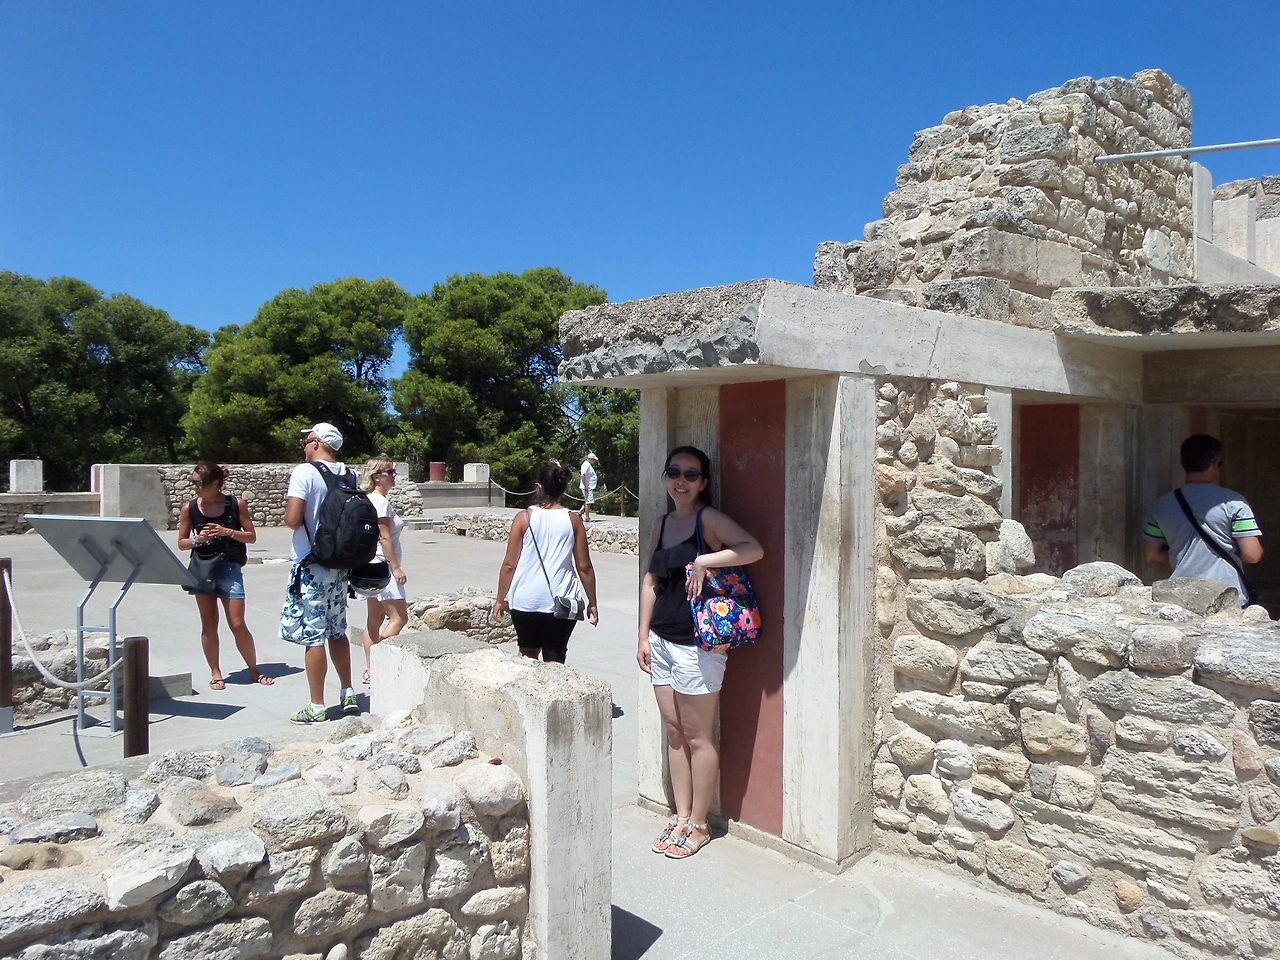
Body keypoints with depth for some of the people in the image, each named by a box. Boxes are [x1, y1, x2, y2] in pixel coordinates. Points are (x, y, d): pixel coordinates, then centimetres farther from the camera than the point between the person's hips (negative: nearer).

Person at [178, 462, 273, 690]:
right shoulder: (189, 508, 1)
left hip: (230, 568, -2)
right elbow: (181, 543, 8)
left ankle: (254, 670, 16)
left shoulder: (236, 504, -4)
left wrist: (228, 532, -15)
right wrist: (197, 539, -12)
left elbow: (252, 536, 1)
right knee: (208, 624, 7)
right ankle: (215, 673, 20)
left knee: (237, 625, -1)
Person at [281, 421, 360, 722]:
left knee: (312, 636, 1)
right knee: (337, 631, 18)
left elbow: (293, 520, -19)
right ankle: (348, 694, 23)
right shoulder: (349, 475, 6)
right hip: (340, 564, 7)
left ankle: (316, 708, 8)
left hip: (311, 565, -6)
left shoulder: (304, 472, -13)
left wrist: (288, 504, 1)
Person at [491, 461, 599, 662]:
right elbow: (584, 567, 0)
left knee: (528, 653, 22)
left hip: (526, 600, 0)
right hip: (561, 601, 0)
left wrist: (500, 599, 8)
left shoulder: (524, 517, -4)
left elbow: (509, 564, -3)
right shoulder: (573, 520, -2)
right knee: (554, 659, 6)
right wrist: (592, 603, 10)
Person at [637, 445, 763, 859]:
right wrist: (644, 636, 11)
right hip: (662, 640, 7)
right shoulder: (661, 524, 11)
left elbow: (753, 549, -23)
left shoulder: (709, 518, -9)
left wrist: (703, 560, -25)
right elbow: (650, 580, 14)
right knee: (674, 732, 14)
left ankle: (698, 825, 19)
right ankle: (681, 817, 27)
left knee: (698, 736, 5)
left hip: (698, 643, -7)